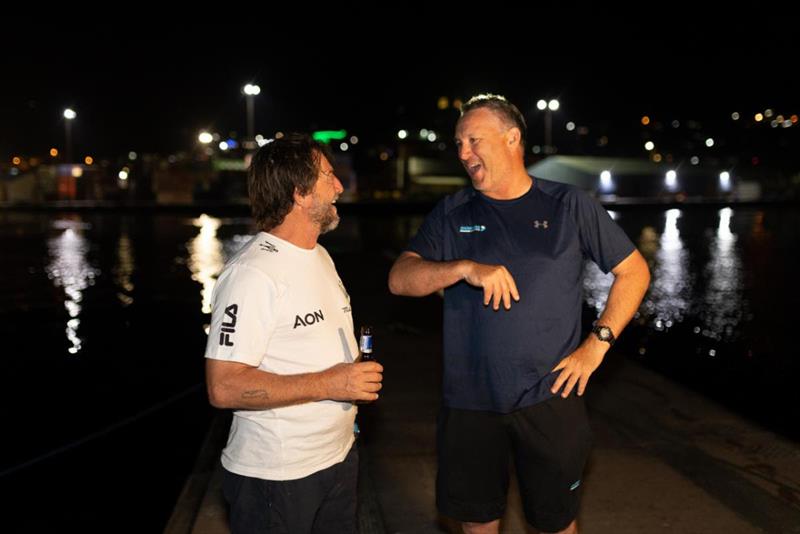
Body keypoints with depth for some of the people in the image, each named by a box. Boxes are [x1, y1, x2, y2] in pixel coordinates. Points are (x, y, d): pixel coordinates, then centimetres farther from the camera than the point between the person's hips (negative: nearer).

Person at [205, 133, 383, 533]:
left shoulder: (320, 256, 10)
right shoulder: (252, 273, -21)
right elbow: (223, 387, -26)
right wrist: (329, 383, -26)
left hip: (338, 456, 8)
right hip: (275, 476, -8)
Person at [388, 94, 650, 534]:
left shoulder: (569, 206, -1)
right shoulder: (451, 214, 3)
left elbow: (634, 271, 4)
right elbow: (399, 279, -7)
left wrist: (596, 345, -5)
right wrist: (465, 268, -24)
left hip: (549, 397, -1)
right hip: (469, 400, 2)